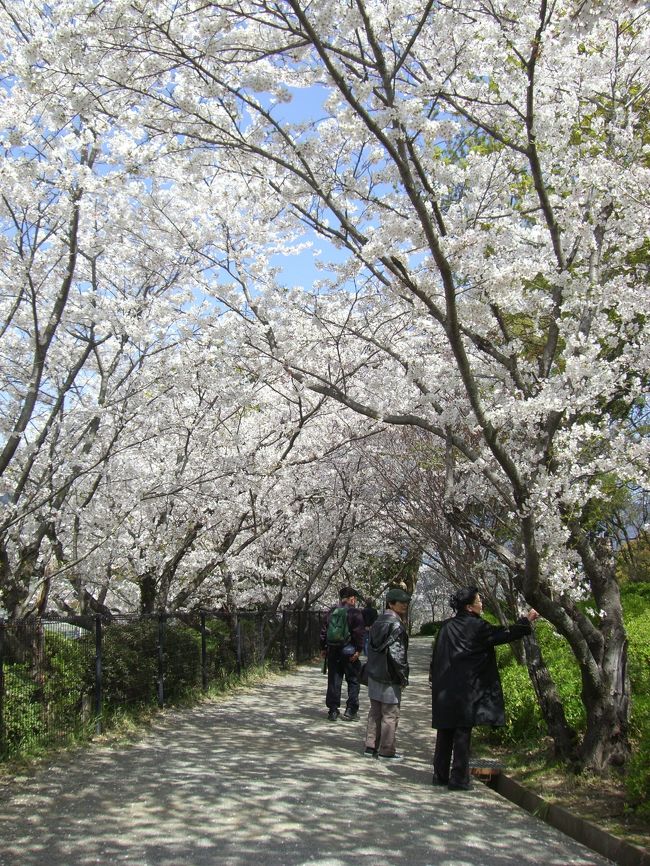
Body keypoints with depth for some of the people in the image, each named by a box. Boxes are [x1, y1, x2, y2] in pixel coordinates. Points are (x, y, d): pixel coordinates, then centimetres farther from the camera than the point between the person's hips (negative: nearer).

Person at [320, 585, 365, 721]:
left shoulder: (331, 612, 8)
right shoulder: (355, 613, -7)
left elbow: (323, 631, 10)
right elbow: (359, 633, -14)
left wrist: (323, 648, 16)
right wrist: (359, 650, -12)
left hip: (333, 651, 4)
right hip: (349, 652, -4)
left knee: (334, 681, 9)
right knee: (353, 680, 7)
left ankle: (333, 710, 10)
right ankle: (350, 710, 5)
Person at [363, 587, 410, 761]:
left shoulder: (378, 621, 11)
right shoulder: (396, 624, -17)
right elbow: (397, 654, -20)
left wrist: (372, 668, 19)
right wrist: (404, 677, -11)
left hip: (373, 674, 9)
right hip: (389, 677, -9)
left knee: (375, 712, 16)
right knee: (390, 714, 2)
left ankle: (371, 747, 21)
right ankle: (386, 751, 7)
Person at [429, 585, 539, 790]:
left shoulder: (446, 626, 7)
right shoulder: (477, 627, -10)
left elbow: (435, 658, 12)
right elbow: (504, 634, -2)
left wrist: (435, 681, 21)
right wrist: (527, 620, 9)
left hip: (443, 691, 6)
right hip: (466, 690, -6)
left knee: (444, 733, 12)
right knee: (462, 734, 1)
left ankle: (440, 775, 18)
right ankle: (459, 779, 4)